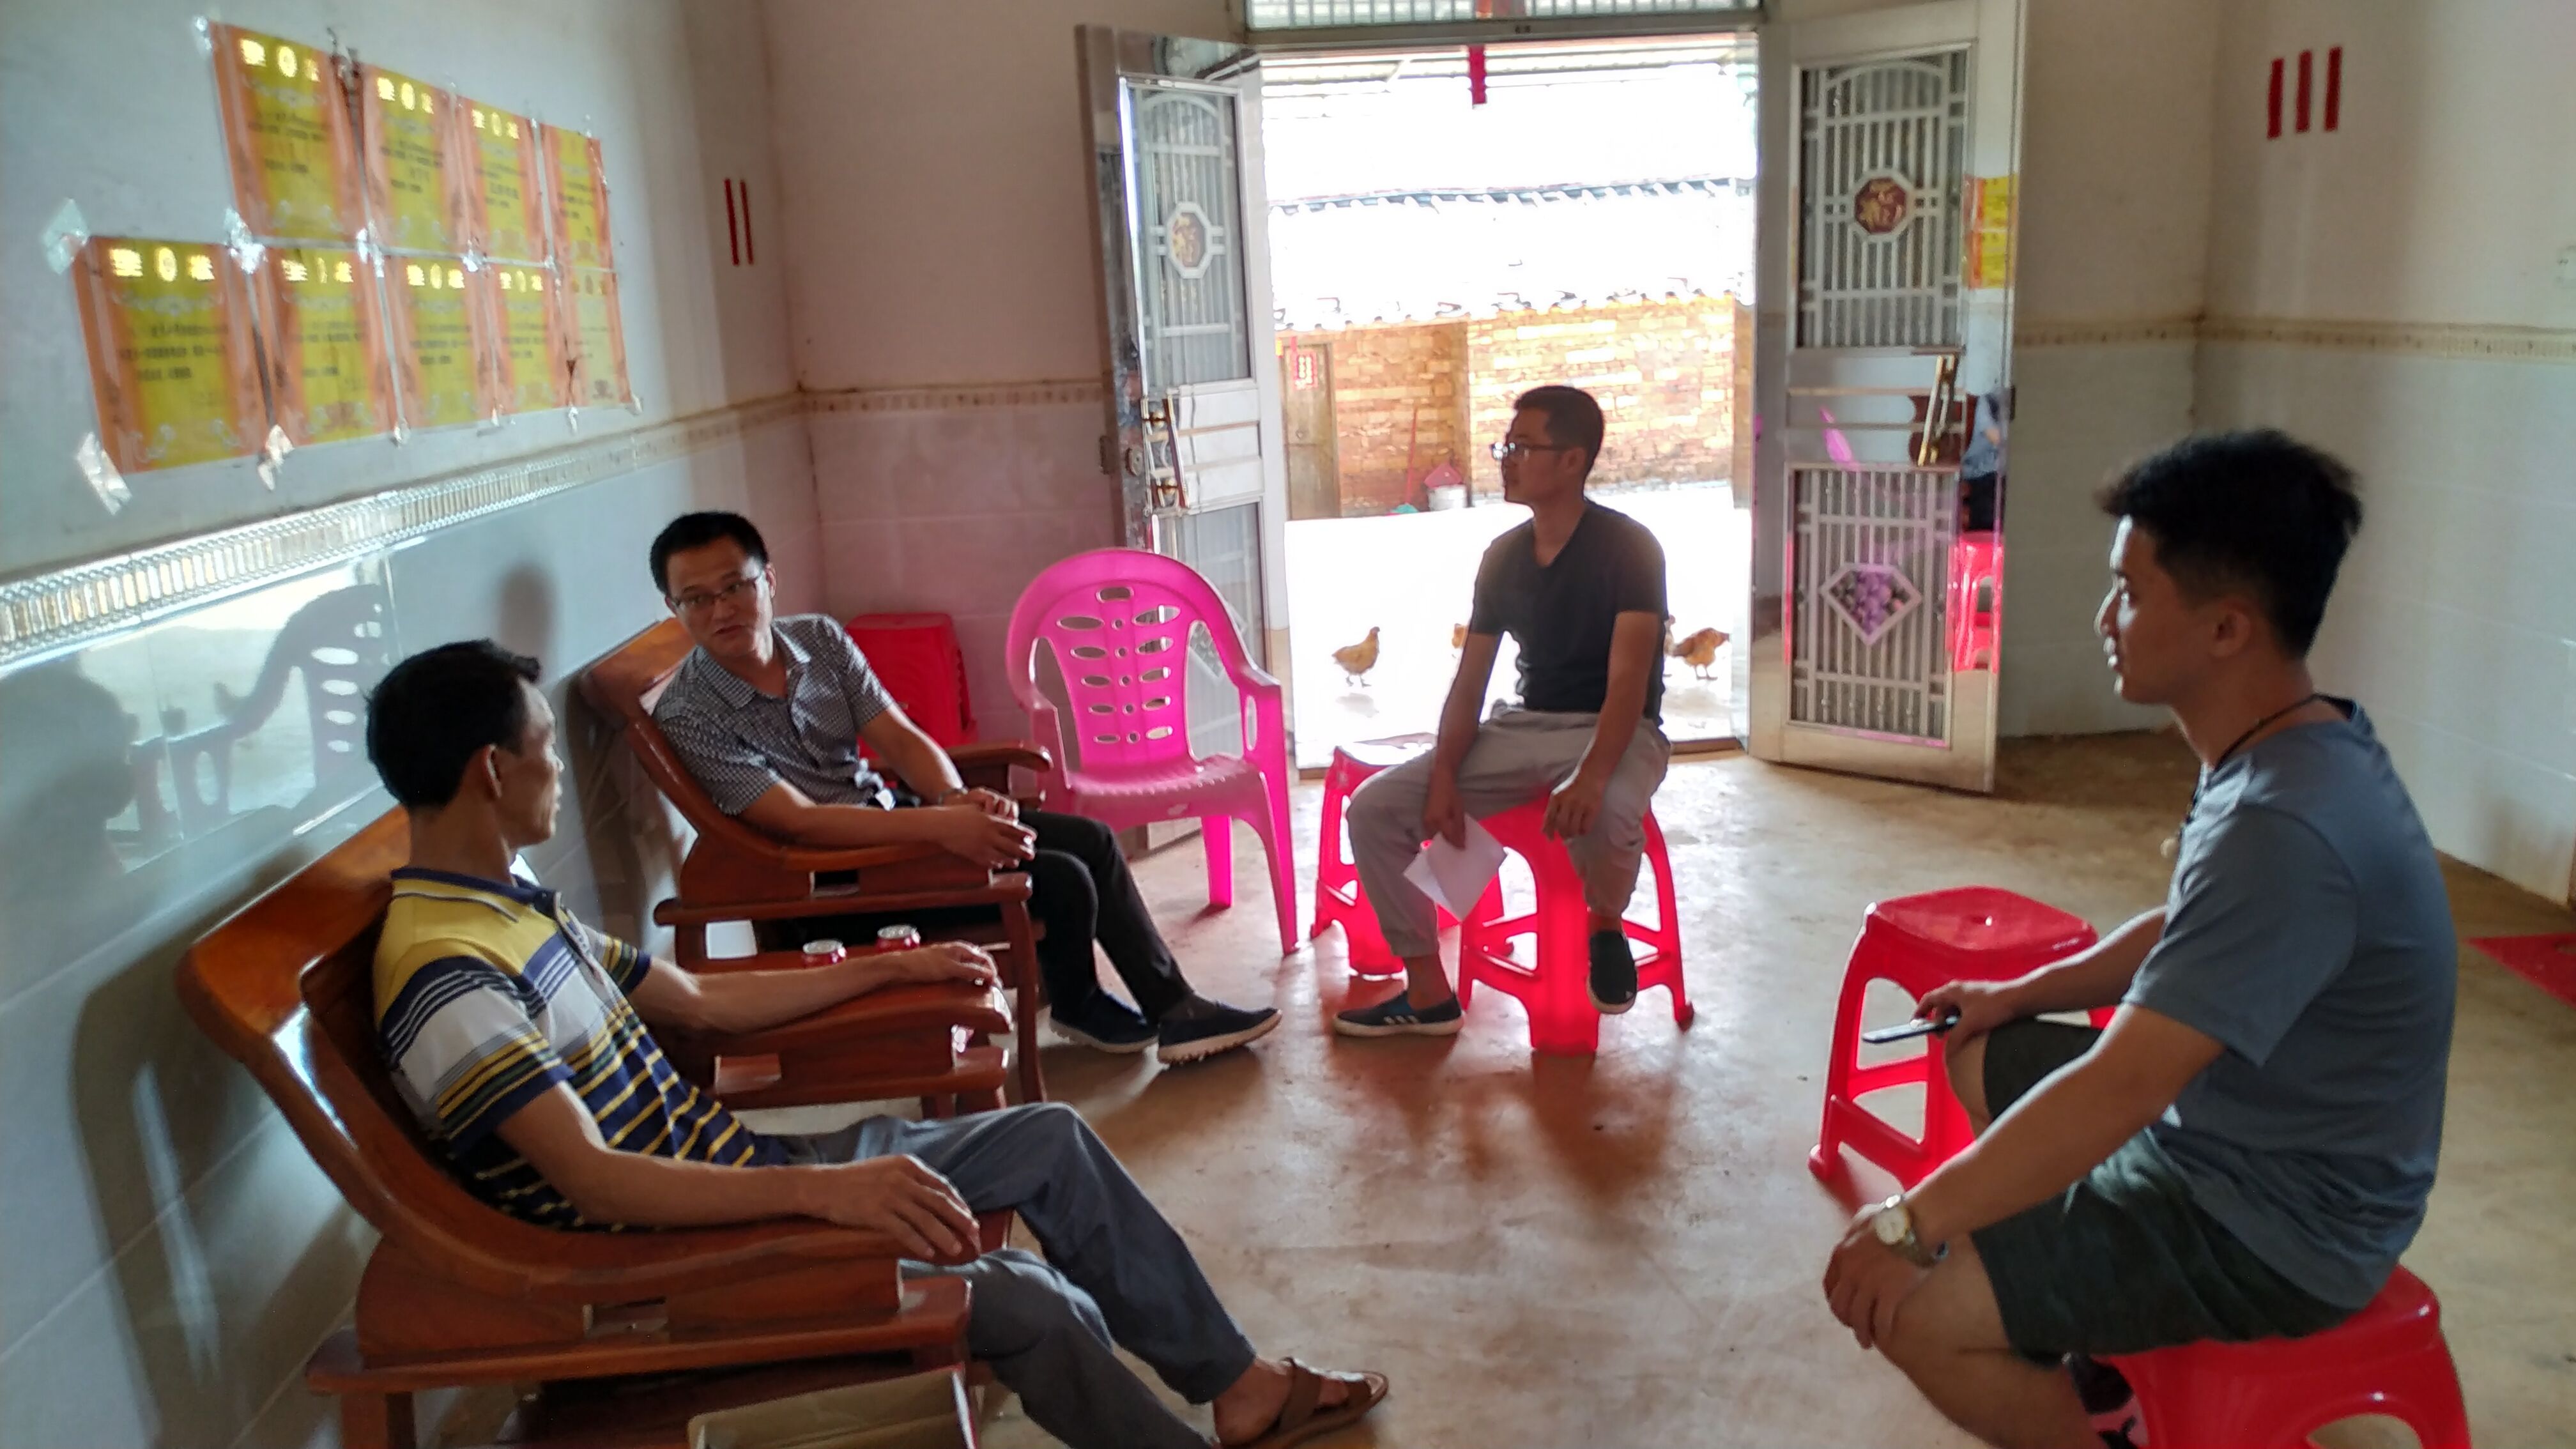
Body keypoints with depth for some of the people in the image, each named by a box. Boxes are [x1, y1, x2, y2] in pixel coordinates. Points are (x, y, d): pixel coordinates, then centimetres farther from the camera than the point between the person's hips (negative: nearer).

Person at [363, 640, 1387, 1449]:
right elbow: (594, 1179, -32)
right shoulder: (444, 973, -23)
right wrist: (822, 1189, -42)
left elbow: (699, 1000, 17)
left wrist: (890, 967, 19)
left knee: (1052, 1139, 8)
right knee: (1041, 1308, -22)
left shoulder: (516, 908, 8)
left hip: (742, 1174, 10)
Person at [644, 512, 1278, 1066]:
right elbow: (798, 821, -27)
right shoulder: (688, 717, -19)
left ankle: (1174, 1009, 12)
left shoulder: (819, 638, -1)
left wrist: (957, 799, -24)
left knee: (1090, 839, -1)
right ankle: (1078, 1006, 15)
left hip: (890, 816, 7)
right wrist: (939, 826, -36)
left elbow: (901, 738, -2)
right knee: (1060, 880, -17)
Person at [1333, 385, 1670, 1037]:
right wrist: (1444, 775, -13)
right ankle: (1428, 991, -3)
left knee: (1604, 813, -42)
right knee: (1375, 806, -12)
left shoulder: (1628, 547, -11)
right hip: (1526, 727, 6)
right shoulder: (1503, 557, 6)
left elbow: (1628, 679, -22)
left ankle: (1606, 929, -5)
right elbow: (1469, 682, 5)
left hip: (1616, 730, -5)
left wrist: (1591, 777, -40)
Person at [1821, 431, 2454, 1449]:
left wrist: (1908, 1225, -28)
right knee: (1979, 1056, 23)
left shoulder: (2288, 827, -33)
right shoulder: (2293, 754, 1)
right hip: (2239, 1138, 10)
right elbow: (2187, 935, 17)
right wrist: (2025, 993, 13)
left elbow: (2121, 1090, -34)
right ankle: (2076, 1359, 28)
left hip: (2275, 1230, -10)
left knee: (1904, 1302, -17)